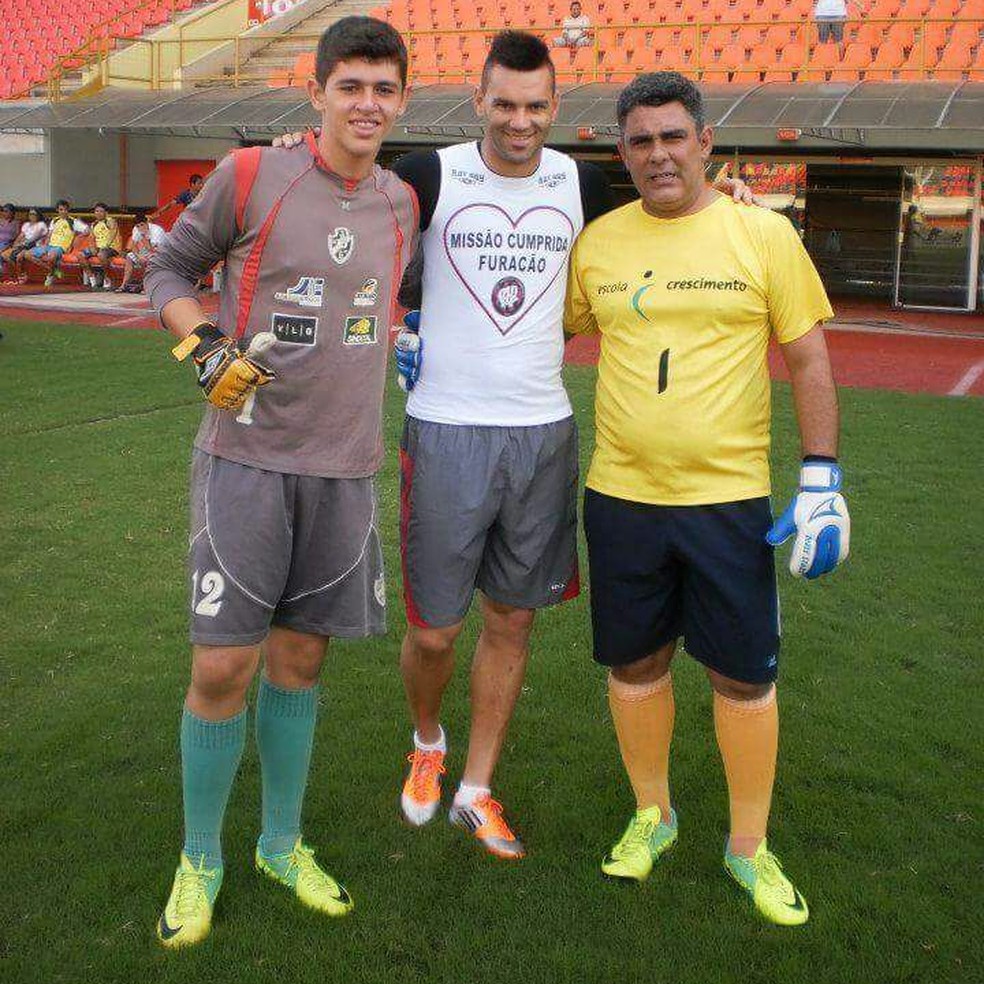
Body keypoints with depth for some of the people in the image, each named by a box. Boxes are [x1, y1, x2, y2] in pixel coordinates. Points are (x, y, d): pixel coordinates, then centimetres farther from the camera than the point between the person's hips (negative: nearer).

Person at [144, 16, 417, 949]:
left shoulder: (403, 201, 9)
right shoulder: (250, 177, -5)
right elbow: (166, 268, 4)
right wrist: (205, 347, -11)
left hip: (345, 464, 4)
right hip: (246, 455, -4)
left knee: (299, 659, 12)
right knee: (221, 666, -3)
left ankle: (282, 844, 30)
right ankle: (199, 860, 20)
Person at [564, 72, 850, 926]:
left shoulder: (764, 235, -3)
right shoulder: (598, 241, 4)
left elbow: (809, 360, -1)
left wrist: (822, 480, -5)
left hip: (729, 496, -2)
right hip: (621, 494, 2)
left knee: (745, 675, 6)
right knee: (635, 664, 13)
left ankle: (750, 847, 27)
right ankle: (652, 815, 36)